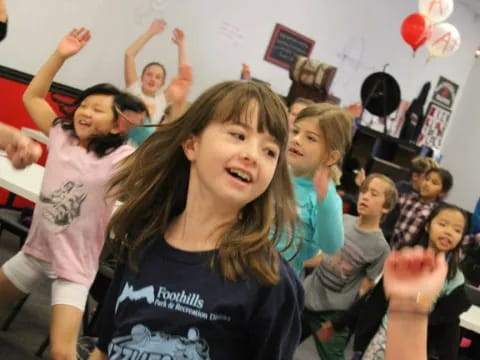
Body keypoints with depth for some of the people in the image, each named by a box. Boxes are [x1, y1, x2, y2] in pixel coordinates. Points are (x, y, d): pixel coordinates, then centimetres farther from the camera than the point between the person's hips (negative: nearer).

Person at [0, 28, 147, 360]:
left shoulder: (122, 159, -18)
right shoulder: (61, 135, -1)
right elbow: (32, 96, 7)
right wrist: (60, 55, -4)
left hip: (74, 267, -5)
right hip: (35, 251, 5)